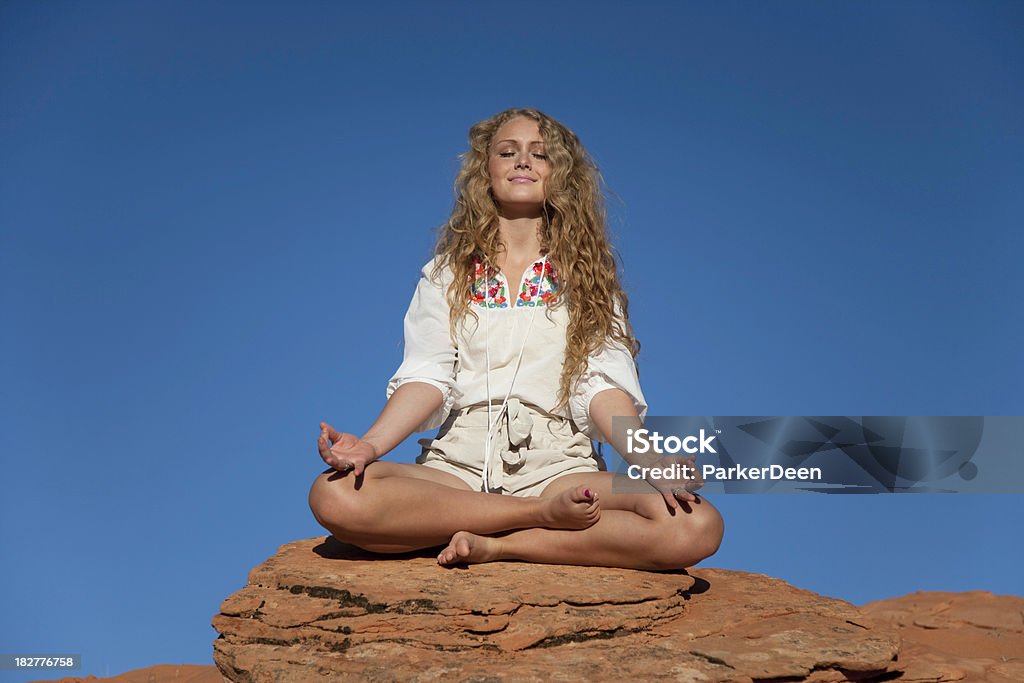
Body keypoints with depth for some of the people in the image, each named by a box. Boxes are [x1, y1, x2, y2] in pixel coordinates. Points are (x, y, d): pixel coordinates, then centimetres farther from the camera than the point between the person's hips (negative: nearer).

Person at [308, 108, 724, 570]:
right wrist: (371, 445, -17)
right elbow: (427, 378, 3)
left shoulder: (585, 277, 15)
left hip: (558, 465, 0)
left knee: (697, 526, -30)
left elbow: (604, 384, 2)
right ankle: (546, 515, -21)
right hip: (459, 462, 1)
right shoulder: (446, 274, 17)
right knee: (334, 495, -32)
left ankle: (496, 546, -19)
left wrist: (647, 462, -18)